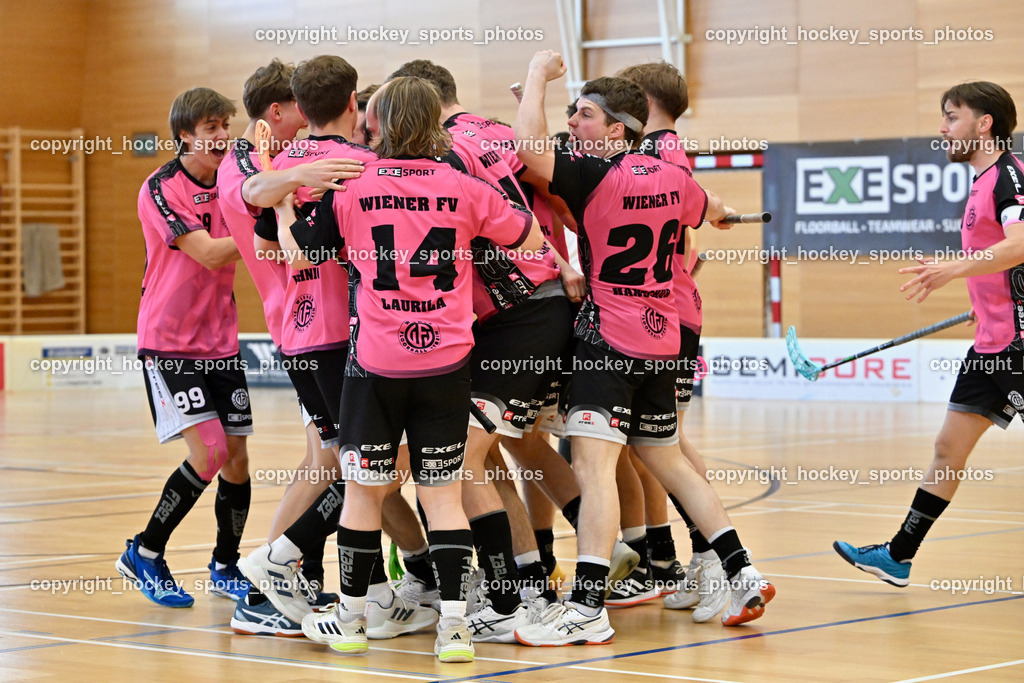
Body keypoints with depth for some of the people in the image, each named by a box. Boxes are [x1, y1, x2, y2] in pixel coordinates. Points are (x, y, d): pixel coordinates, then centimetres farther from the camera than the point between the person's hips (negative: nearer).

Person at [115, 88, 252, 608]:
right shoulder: (160, 189, -12)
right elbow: (209, 254, -22)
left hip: (220, 341, 6)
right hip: (169, 341, -5)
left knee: (236, 455, 2)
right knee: (207, 453, -16)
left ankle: (225, 567, 20)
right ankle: (145, 554, 2)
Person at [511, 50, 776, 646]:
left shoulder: (596, 175, -15)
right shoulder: (672, 176, 8)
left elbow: (529, 147, -27)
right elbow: (709, 210, 30)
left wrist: (538, 75, -11)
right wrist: (723, 211, 55)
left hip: (609, 336, -8)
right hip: (662, 335, 8)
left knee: (593, 462, -15)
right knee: (668, 461, 20)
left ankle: (589, 608, -24)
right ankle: (743, 574, 21)